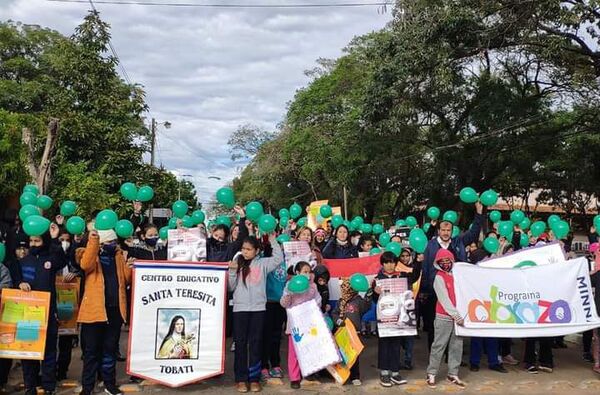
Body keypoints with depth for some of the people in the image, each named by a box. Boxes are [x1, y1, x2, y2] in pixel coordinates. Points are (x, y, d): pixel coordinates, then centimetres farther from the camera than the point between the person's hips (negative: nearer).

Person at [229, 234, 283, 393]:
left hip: (258, 308, 0)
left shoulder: (262, 263, 5)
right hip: (240, 308, 0)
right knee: (240, 343, 4)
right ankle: (241, 378, 10)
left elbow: (278, 258, -5)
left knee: (256, 343, 5)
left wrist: (272, 241, -3)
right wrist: (232, 271, -10)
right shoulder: (237, 263, 5)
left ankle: (254, 378, 11)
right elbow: (231, 287, 4)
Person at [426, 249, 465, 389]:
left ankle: (453, 374, 15)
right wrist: (456, 315, -17)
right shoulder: (439, 277, -6)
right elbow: (444, 299, -12)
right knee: (439, 346, -1)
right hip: (444, 317, -5)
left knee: (457, 346, 7)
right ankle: (431, 374, 7)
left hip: (458, 316, 5)